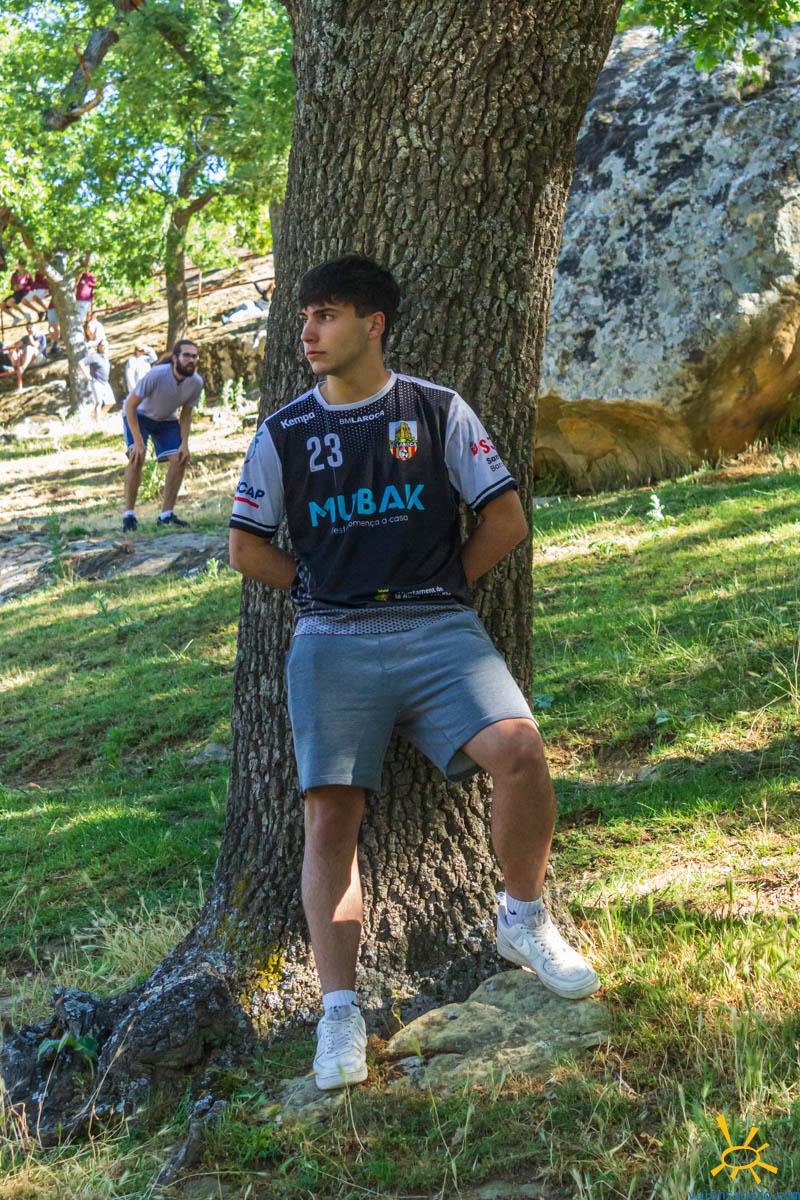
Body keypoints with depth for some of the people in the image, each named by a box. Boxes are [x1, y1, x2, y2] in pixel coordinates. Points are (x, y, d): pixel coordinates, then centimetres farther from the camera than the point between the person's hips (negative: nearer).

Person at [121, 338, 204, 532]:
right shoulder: (157, 375, -35)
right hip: (139, 415, -5)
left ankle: (166, 515, 3)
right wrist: (138, 441, -33)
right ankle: (129, 514, -17)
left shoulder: (196, 382, -20)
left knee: (180, 460, -8)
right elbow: (130, 405, -29)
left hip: (166, 420, 5)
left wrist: (184, 443, -15)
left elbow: (186, 414, -3)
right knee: (137, 457, -25)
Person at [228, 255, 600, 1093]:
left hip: (438, 629, -1)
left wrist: (444, 584, 6)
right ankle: (339, 1014, -10)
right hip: (332, 642, 1)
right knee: (329, 812, -13)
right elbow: (246, 550, 13)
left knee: (518, 748, -24)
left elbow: (507, 520, 5)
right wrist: (323, 588, 9)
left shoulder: (438, 411, 5)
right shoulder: (284, 433, 9)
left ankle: (523, 920, 2)